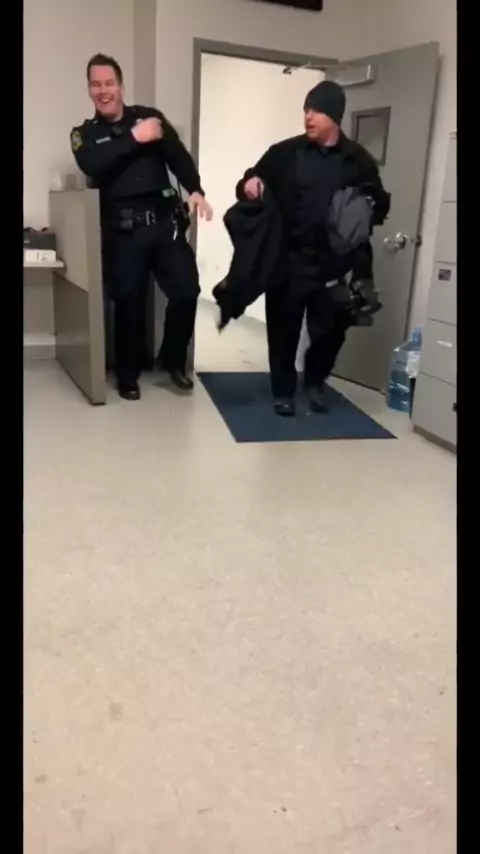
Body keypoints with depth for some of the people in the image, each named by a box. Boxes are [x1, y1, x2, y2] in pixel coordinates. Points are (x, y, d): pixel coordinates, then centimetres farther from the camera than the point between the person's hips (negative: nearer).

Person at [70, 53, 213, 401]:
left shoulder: (150, 116, 12)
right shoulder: (85, 134, 11)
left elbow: (178, 156, -1)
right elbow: (93, 166, -12)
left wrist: (195, 190, -18)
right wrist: (134, 139, -14)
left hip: (165, 221, 1)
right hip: (122, 229, -1)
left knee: (186, 290, -4)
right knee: (129, 301, -1)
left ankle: (173, 360, 19)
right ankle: (128, 375, 17)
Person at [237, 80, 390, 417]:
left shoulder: (358, 160, 6)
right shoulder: (285, 153, 3)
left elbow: (381, 204, 13)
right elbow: (252, 184, 7)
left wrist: (369, 212, -10)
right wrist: (248, 184, -17)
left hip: (334, 262, 1)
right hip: (288, 260, -1)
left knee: (332, 328, 7)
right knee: (284, 327, 3)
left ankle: (315, 381, 35)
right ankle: (284, 390, 22)